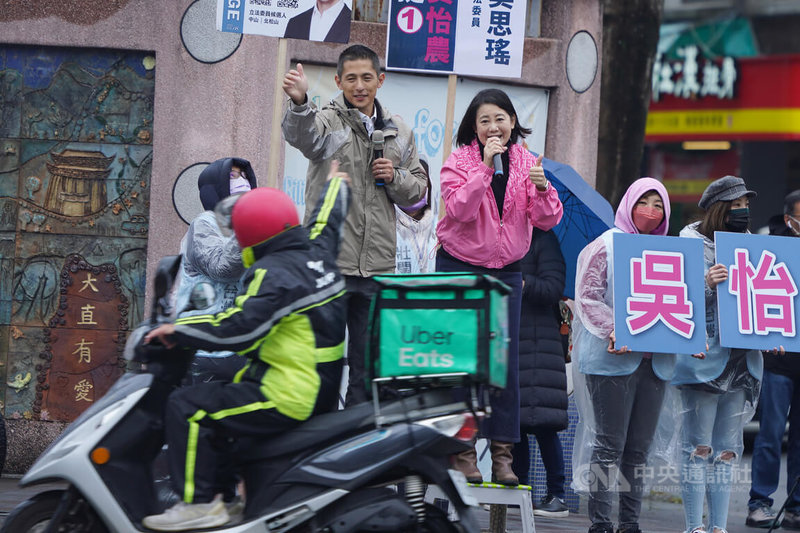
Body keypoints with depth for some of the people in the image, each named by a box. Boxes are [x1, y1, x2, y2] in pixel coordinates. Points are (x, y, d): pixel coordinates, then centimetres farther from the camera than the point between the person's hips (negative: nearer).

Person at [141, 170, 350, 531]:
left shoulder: (274, 274, -17)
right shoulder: (316, 252, 9)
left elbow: (238, 329, -28)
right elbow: (327, 220, 31)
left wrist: (178, 329, -18)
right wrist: (336, 184, 51)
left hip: (288, 399, -10)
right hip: (324, 393, 10)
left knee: (186, 406, -12)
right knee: (221, 395, 30)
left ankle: (200, 503, -16)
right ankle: (225, 485, 29)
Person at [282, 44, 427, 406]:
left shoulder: (398, 132, 13)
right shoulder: (327, 121, -3)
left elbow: (418, 189, 20)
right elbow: (301, 135, -27)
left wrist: (394, 177, -3)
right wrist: (299, 102, -50)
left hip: (377, 266, 5)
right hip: (328, 262, -4)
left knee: (368, 361, 10)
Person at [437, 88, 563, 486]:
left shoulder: (528, 163, 3)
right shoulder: (459, 161, -7)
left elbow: (547, 221, -4)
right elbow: (460, 209, -22)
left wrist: (541, 189, -24)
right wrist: (485, 166, -28)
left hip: (506, 272, 3)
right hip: (460, 268, -3)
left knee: (506, 360, -2)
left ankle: (502, 452, 2)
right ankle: (463, 449, -1)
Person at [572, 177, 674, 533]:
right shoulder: (607, 245, 0)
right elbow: (587, 297, -7)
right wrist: (614, 331, -19)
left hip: (655, 360, 5)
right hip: (612, 358, -5)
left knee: (640, 447, 6)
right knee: (610, 444, -5)